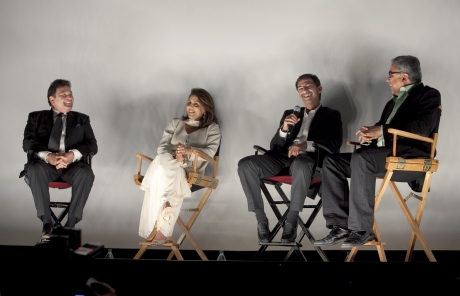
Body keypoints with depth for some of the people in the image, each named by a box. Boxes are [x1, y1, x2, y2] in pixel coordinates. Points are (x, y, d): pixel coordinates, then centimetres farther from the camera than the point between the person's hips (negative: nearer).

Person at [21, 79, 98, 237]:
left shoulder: (82, 119, 18)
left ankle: (71, 222, -22)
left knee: (86, 173, -32)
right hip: (46, 164, -1)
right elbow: (28, 143, -1)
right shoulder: (36, 117, 15)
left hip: (72, 165, 1)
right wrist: (48, 156, -23)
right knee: (35, 169, -35)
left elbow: (92, 145, 4)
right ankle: (46, 220, -23)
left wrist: (73, 155, -19)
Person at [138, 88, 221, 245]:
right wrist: (174, 157, -13)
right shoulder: (175, 123, 23)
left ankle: (161, 227, -39)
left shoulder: (212, 128, 14)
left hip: (192, 171, -2)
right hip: (169, 165, 2)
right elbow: (162, 148, 11)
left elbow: (210, 151, -4)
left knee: (171, 174, -38)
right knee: (162, 162, -36)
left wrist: (190, 151, -25)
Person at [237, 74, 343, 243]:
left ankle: (291, 222, -28)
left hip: (309, 159, -4)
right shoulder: (290, 114, 28)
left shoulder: (331, 115, 16)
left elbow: (334, 145, -2)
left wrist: (306, 145, -18)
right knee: (245, 164, -23)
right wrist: (284, 129, -3)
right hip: (283, 157, 4)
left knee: (300, 164, -42)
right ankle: (261, 220, -18)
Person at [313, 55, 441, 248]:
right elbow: (380, 128, 24)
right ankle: (341, 226, -16)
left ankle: (362, 229, -31)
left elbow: (423, 127, -14)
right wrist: (369, 133, -2)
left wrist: (382, 130, -14)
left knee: (361, 157, -35)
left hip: (410, 155, -9)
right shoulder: (393, 101, 29)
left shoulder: (428, 95, 4)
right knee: (332, 161, -8)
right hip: (383, 154, 9)